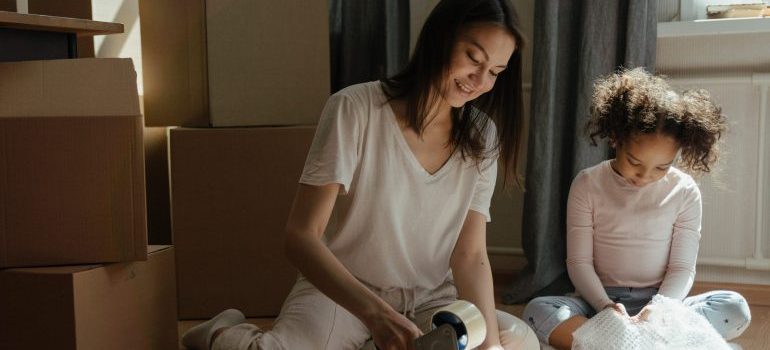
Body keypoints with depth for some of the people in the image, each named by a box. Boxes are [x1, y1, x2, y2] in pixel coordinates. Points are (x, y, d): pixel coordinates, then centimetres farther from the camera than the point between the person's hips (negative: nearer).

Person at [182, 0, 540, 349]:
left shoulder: (482, 136, -3)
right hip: (342, 290, -4)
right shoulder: (355, 109, -16)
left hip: (430, 299, 5)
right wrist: (375, 313, -38)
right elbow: (300, 238, -22)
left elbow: (470, 255, -8)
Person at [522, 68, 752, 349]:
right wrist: (605, 306, -22)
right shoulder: (587, 185, -3)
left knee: (735, 309, -26)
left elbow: (682, 268, -2)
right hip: (600, 301, -1)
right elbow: (578, 261, -4)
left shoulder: (685, 191, -1)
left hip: (659, 302, 1)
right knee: (537, 311, -30)